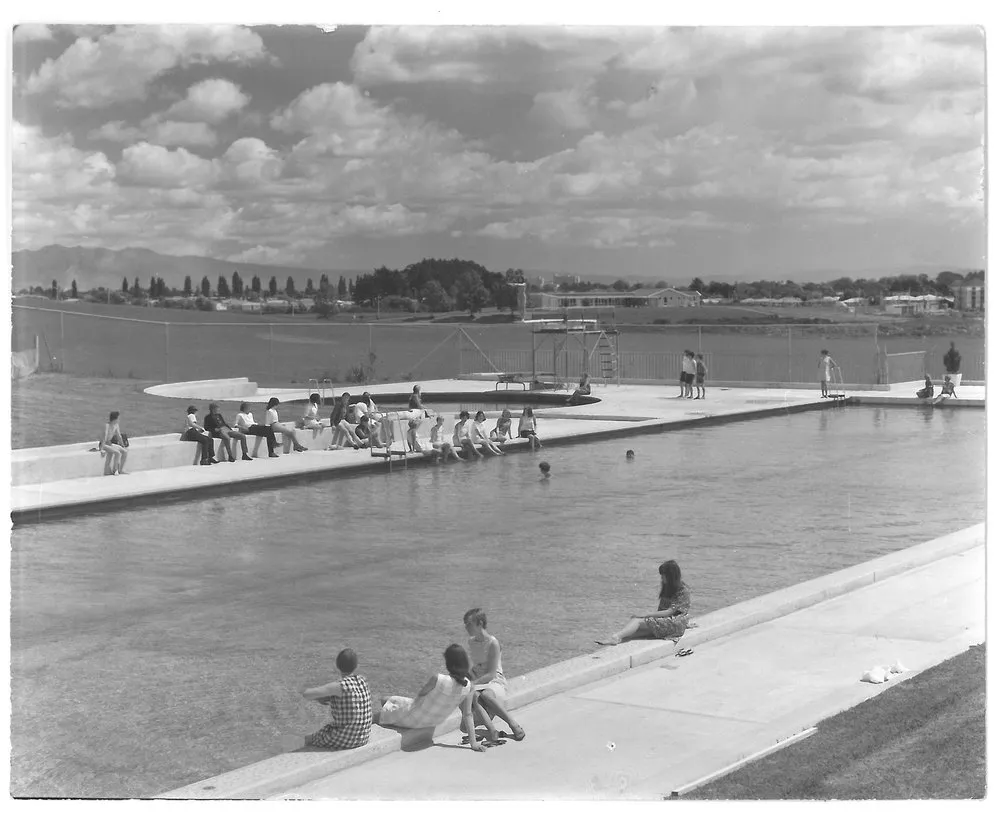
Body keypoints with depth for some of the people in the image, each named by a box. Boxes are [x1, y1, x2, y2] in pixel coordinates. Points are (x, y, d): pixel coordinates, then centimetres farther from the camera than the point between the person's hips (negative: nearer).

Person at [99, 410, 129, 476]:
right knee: (117, 452, -29)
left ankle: (121, 470, 3)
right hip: (104, 445, -8)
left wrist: (123, 446, 15)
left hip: (110, 444, 8)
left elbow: (119, 436, 13)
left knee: (125, 451, -5)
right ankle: (115, 470, -18)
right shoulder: (107, 425, -21)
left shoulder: (116, 425, 2)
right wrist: (102, 450, -32)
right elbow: (104, 438, -27)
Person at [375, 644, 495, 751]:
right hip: (432, 723, 6)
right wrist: (473, 741, -6)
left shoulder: (438, 679, -35)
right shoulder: (468, 686, -19)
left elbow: (421, 693, -13)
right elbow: (467, 714, -13)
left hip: (414, 719, -6)